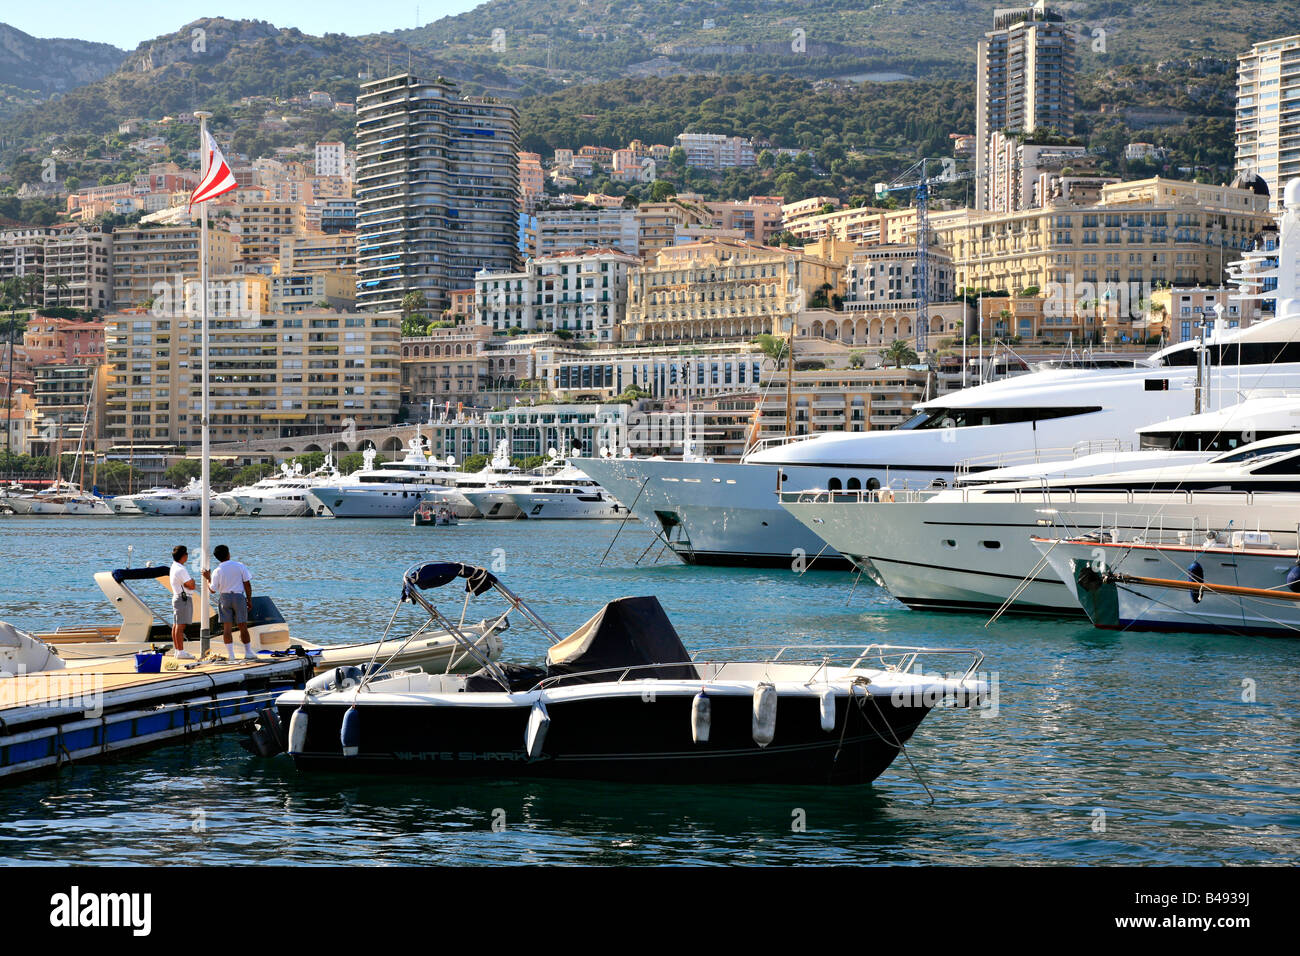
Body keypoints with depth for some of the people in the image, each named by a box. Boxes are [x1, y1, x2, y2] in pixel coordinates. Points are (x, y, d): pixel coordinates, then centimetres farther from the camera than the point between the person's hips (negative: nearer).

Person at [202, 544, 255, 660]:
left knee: (227, 627, 3)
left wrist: (208, 578, 15)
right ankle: (248, 653, 12)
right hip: (239, 597, 0)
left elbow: (213, 590, -1)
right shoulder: (240, 566, -3)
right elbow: (247, 584, -2)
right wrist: (249, 600, 6)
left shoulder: (217, 571, -5)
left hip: (224, 598, 0)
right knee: (243, 626, 7)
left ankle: (230, 654, -1)